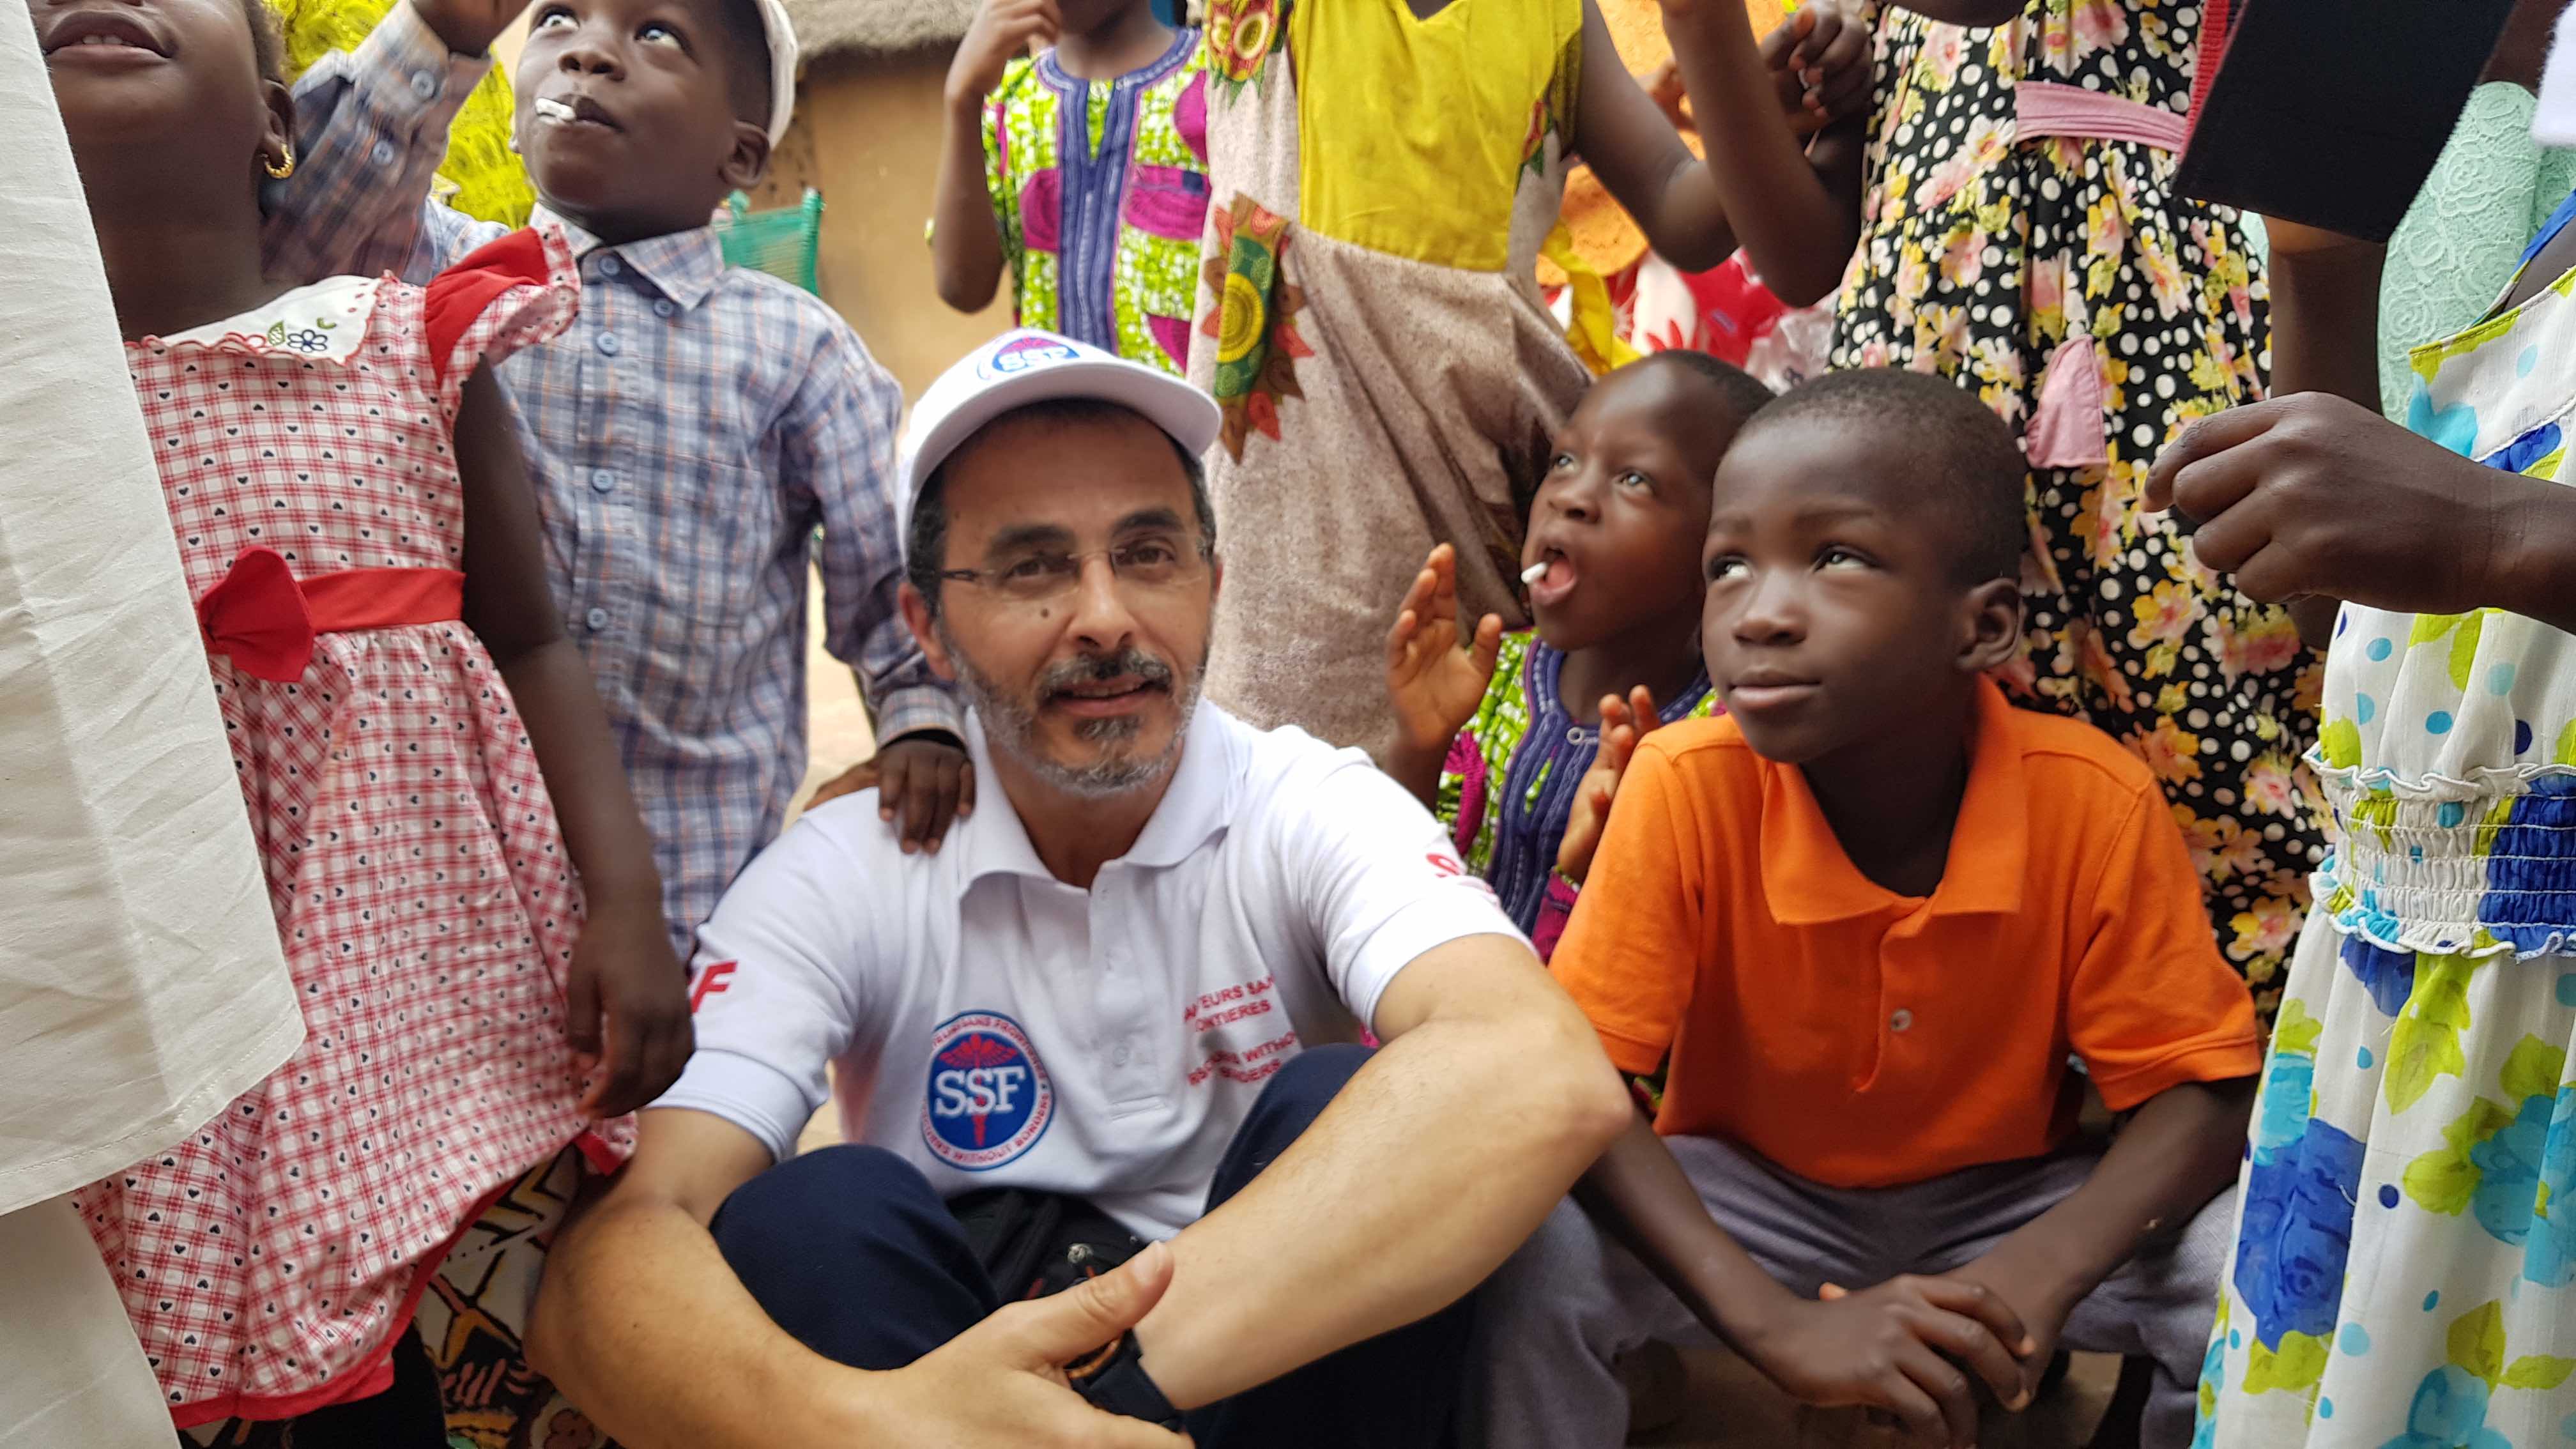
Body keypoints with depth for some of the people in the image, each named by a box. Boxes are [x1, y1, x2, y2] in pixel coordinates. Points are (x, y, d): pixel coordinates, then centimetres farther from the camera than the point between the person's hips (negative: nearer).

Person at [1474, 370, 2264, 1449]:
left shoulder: (2096, 804, -21)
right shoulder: (1685, 787, -24)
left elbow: (2201, 1089, -13)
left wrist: (2040, 1273, -33)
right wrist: (1776, 1322, -35)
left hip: (2003, 1202, 1)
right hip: (1751, 1192, -1)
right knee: (1531, 1256, -28)